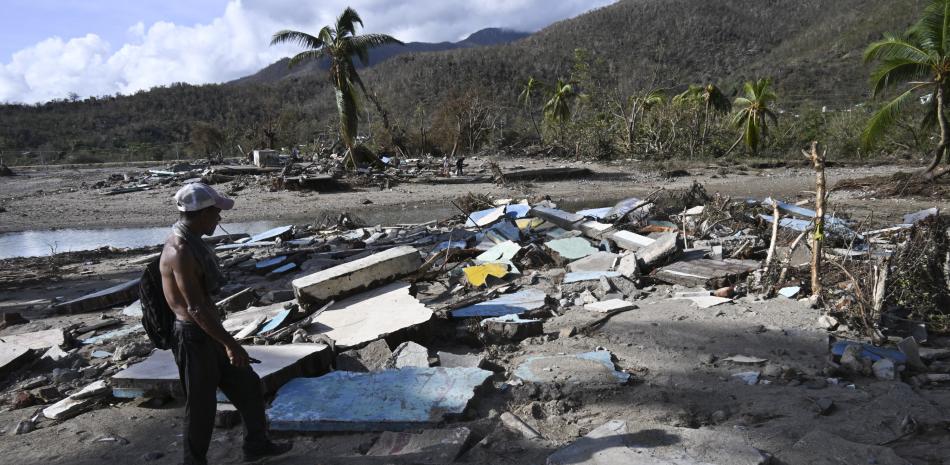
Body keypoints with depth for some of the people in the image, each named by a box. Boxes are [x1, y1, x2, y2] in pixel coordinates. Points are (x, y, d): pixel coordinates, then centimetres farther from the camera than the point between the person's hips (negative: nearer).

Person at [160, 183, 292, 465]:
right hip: (195, 338, -10)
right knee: (202, 405, 6)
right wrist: (231, 344, -24)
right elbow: (195, 308, -27)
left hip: (208, 334, 10)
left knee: (247, 385, 17)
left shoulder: (191, 242, 7)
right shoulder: (180, 251, -24)